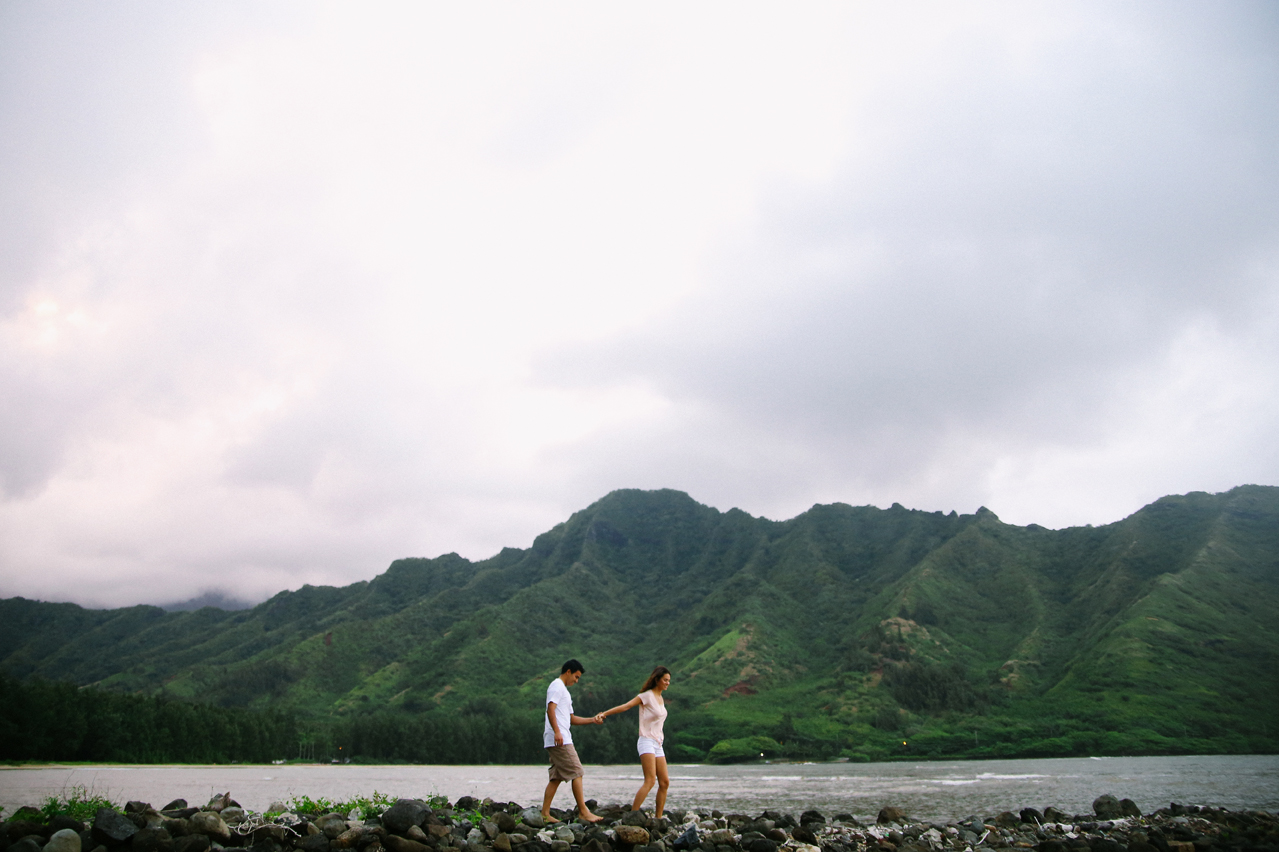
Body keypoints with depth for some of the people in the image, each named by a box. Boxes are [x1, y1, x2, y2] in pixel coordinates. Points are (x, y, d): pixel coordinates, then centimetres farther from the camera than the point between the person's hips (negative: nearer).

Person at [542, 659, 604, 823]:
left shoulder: (563, 690, 27)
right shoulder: (557, 686, -4)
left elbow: (572, 719, 30)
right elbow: (550, 709, -19)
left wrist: (592, 720, 21)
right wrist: (557, 732, -28)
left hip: (560, 740, 10)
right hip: (559, 739, -10)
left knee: (556, 776, 8)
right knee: (576, 773, -9)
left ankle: (545, 813, 8)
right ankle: (583, 812, -9)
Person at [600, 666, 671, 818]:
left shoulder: (661, 699, 17)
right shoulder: (647, 696, -7)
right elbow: (625, 706, -15)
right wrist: (605, 713, -25)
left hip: (657, 744, 8)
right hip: (646, 742, -8)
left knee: (664, 782, 2)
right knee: (650, 780, -19)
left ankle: (658, 818, 8)